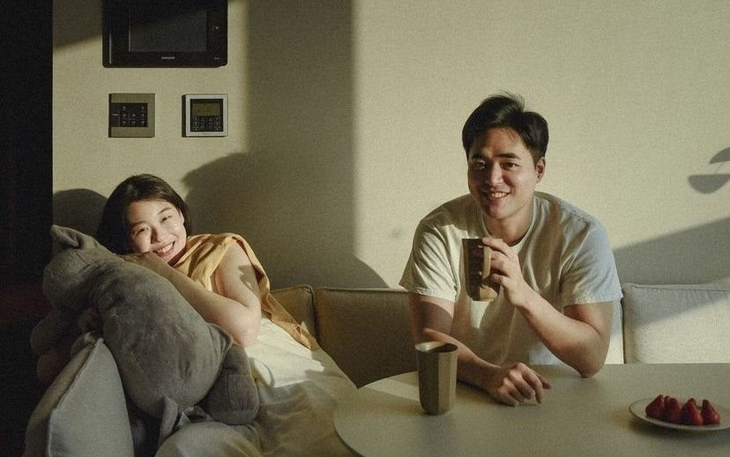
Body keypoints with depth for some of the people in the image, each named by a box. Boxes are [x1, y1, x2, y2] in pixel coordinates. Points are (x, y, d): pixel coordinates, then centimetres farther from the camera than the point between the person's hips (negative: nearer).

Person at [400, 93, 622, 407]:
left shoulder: (581, 235, -10)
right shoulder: (439, 231, -7)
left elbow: (592, 359, -16)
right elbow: (430, 336, -11)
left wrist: (524, 296, -31)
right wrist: (490, 375, -30)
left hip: (553, 401, 0)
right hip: (465, 394, 0)